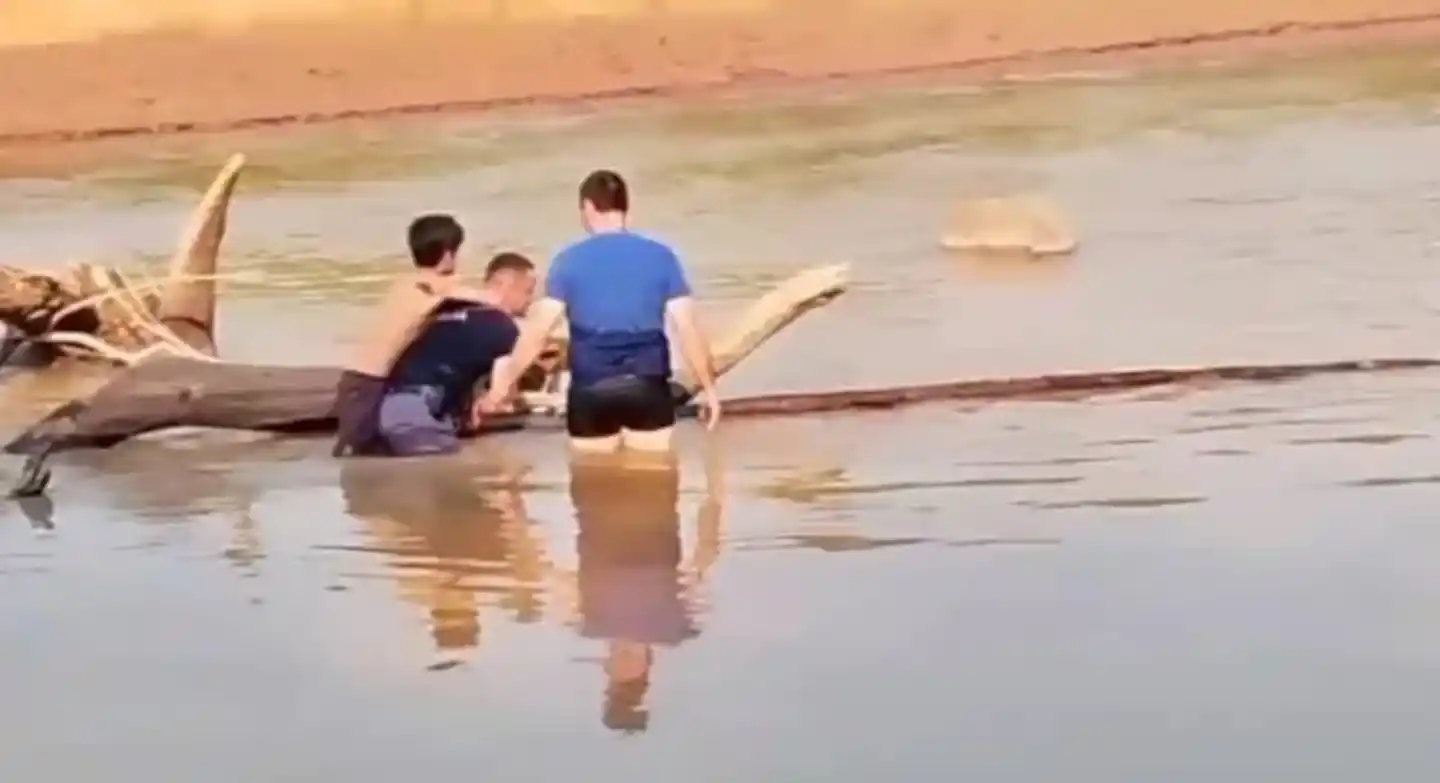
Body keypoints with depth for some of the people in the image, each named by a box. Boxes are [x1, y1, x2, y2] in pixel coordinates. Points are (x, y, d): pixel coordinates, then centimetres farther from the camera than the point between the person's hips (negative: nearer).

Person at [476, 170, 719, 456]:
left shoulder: (570, 260, -1)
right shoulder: (661, 257, 2)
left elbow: (538, 330, -4)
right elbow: (687, 327, -1)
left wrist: (502, 385, 3)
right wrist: (708, 387, 7)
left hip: (591, 389, 0)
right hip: (647, 385, 0)